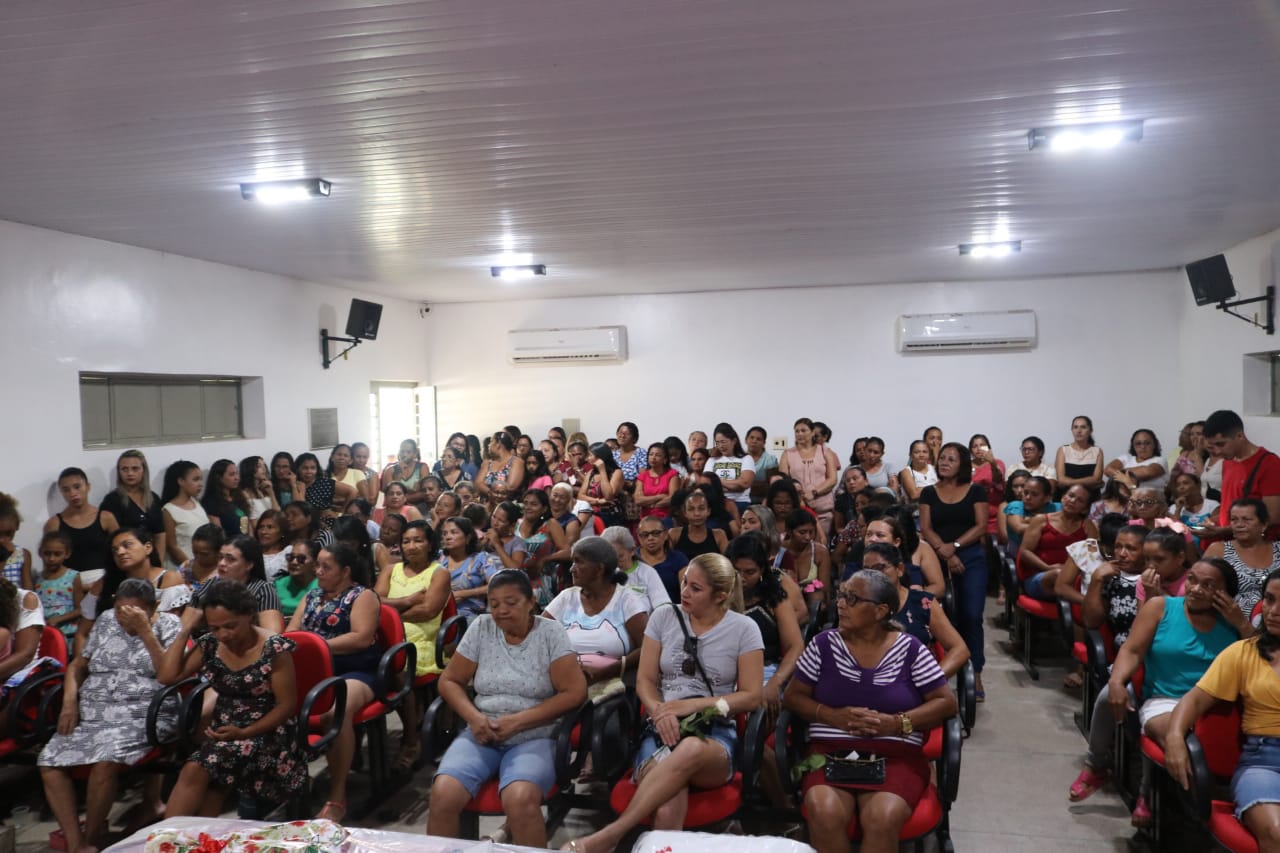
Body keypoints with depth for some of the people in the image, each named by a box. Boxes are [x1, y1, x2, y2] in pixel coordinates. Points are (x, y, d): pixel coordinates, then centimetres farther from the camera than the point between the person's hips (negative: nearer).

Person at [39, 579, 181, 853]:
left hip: (142, 717, -5)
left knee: (105, 760, -31)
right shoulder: (106, 621, 14)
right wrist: (70, 701, 1)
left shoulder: (167, 624, 1)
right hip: (91, 715, 5)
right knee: (49, 761, -18)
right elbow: (78, 665, 19)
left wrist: (145, 630, -15)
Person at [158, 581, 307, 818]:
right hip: (224, 731, 5)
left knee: (195, 771, -28)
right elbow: (167, 676, -2)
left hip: (267, 733, -4)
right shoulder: (209, 645, 4)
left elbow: (287, 705, -10)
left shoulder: (274, 648, -13)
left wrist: (244, 733, -20)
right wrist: (185, 631, -3)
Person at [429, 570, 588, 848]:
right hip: (481, 735, 3)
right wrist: (473, 717, -11)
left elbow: (574, 693, -8)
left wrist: (517, 722, -15)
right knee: (443, 795, -24)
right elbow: (449, 681, 9)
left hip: (534, 737, -3)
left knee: (520, 800, -34)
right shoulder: (481, 628, 5)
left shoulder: (552, 633, -3)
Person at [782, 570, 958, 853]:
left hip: (895, 757, -1)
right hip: (830, 753, 1)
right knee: (825, 814, -30)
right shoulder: (824, 643, 6)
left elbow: (946, 702, 5)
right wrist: (832, 716, -10)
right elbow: (792, 696, 9)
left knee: (883, 819, -33)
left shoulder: (909, 649, 4)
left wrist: (898, 723, -9)